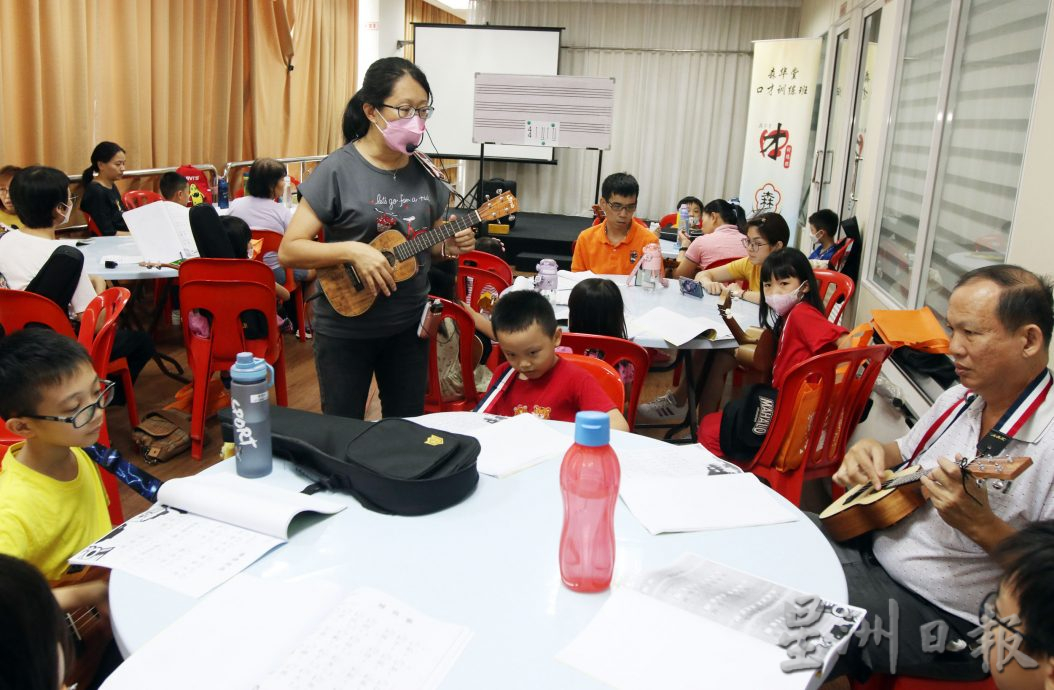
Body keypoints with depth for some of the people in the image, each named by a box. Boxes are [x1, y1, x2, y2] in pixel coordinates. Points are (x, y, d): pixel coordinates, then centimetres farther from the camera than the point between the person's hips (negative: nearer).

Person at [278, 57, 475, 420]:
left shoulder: (425, 172, 2)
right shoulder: (338, 170, -13)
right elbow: (288, 250, -14)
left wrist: (449, 247, -7)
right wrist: (351, 251, -27)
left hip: (409, 325, 5)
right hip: (345, 329, -4)